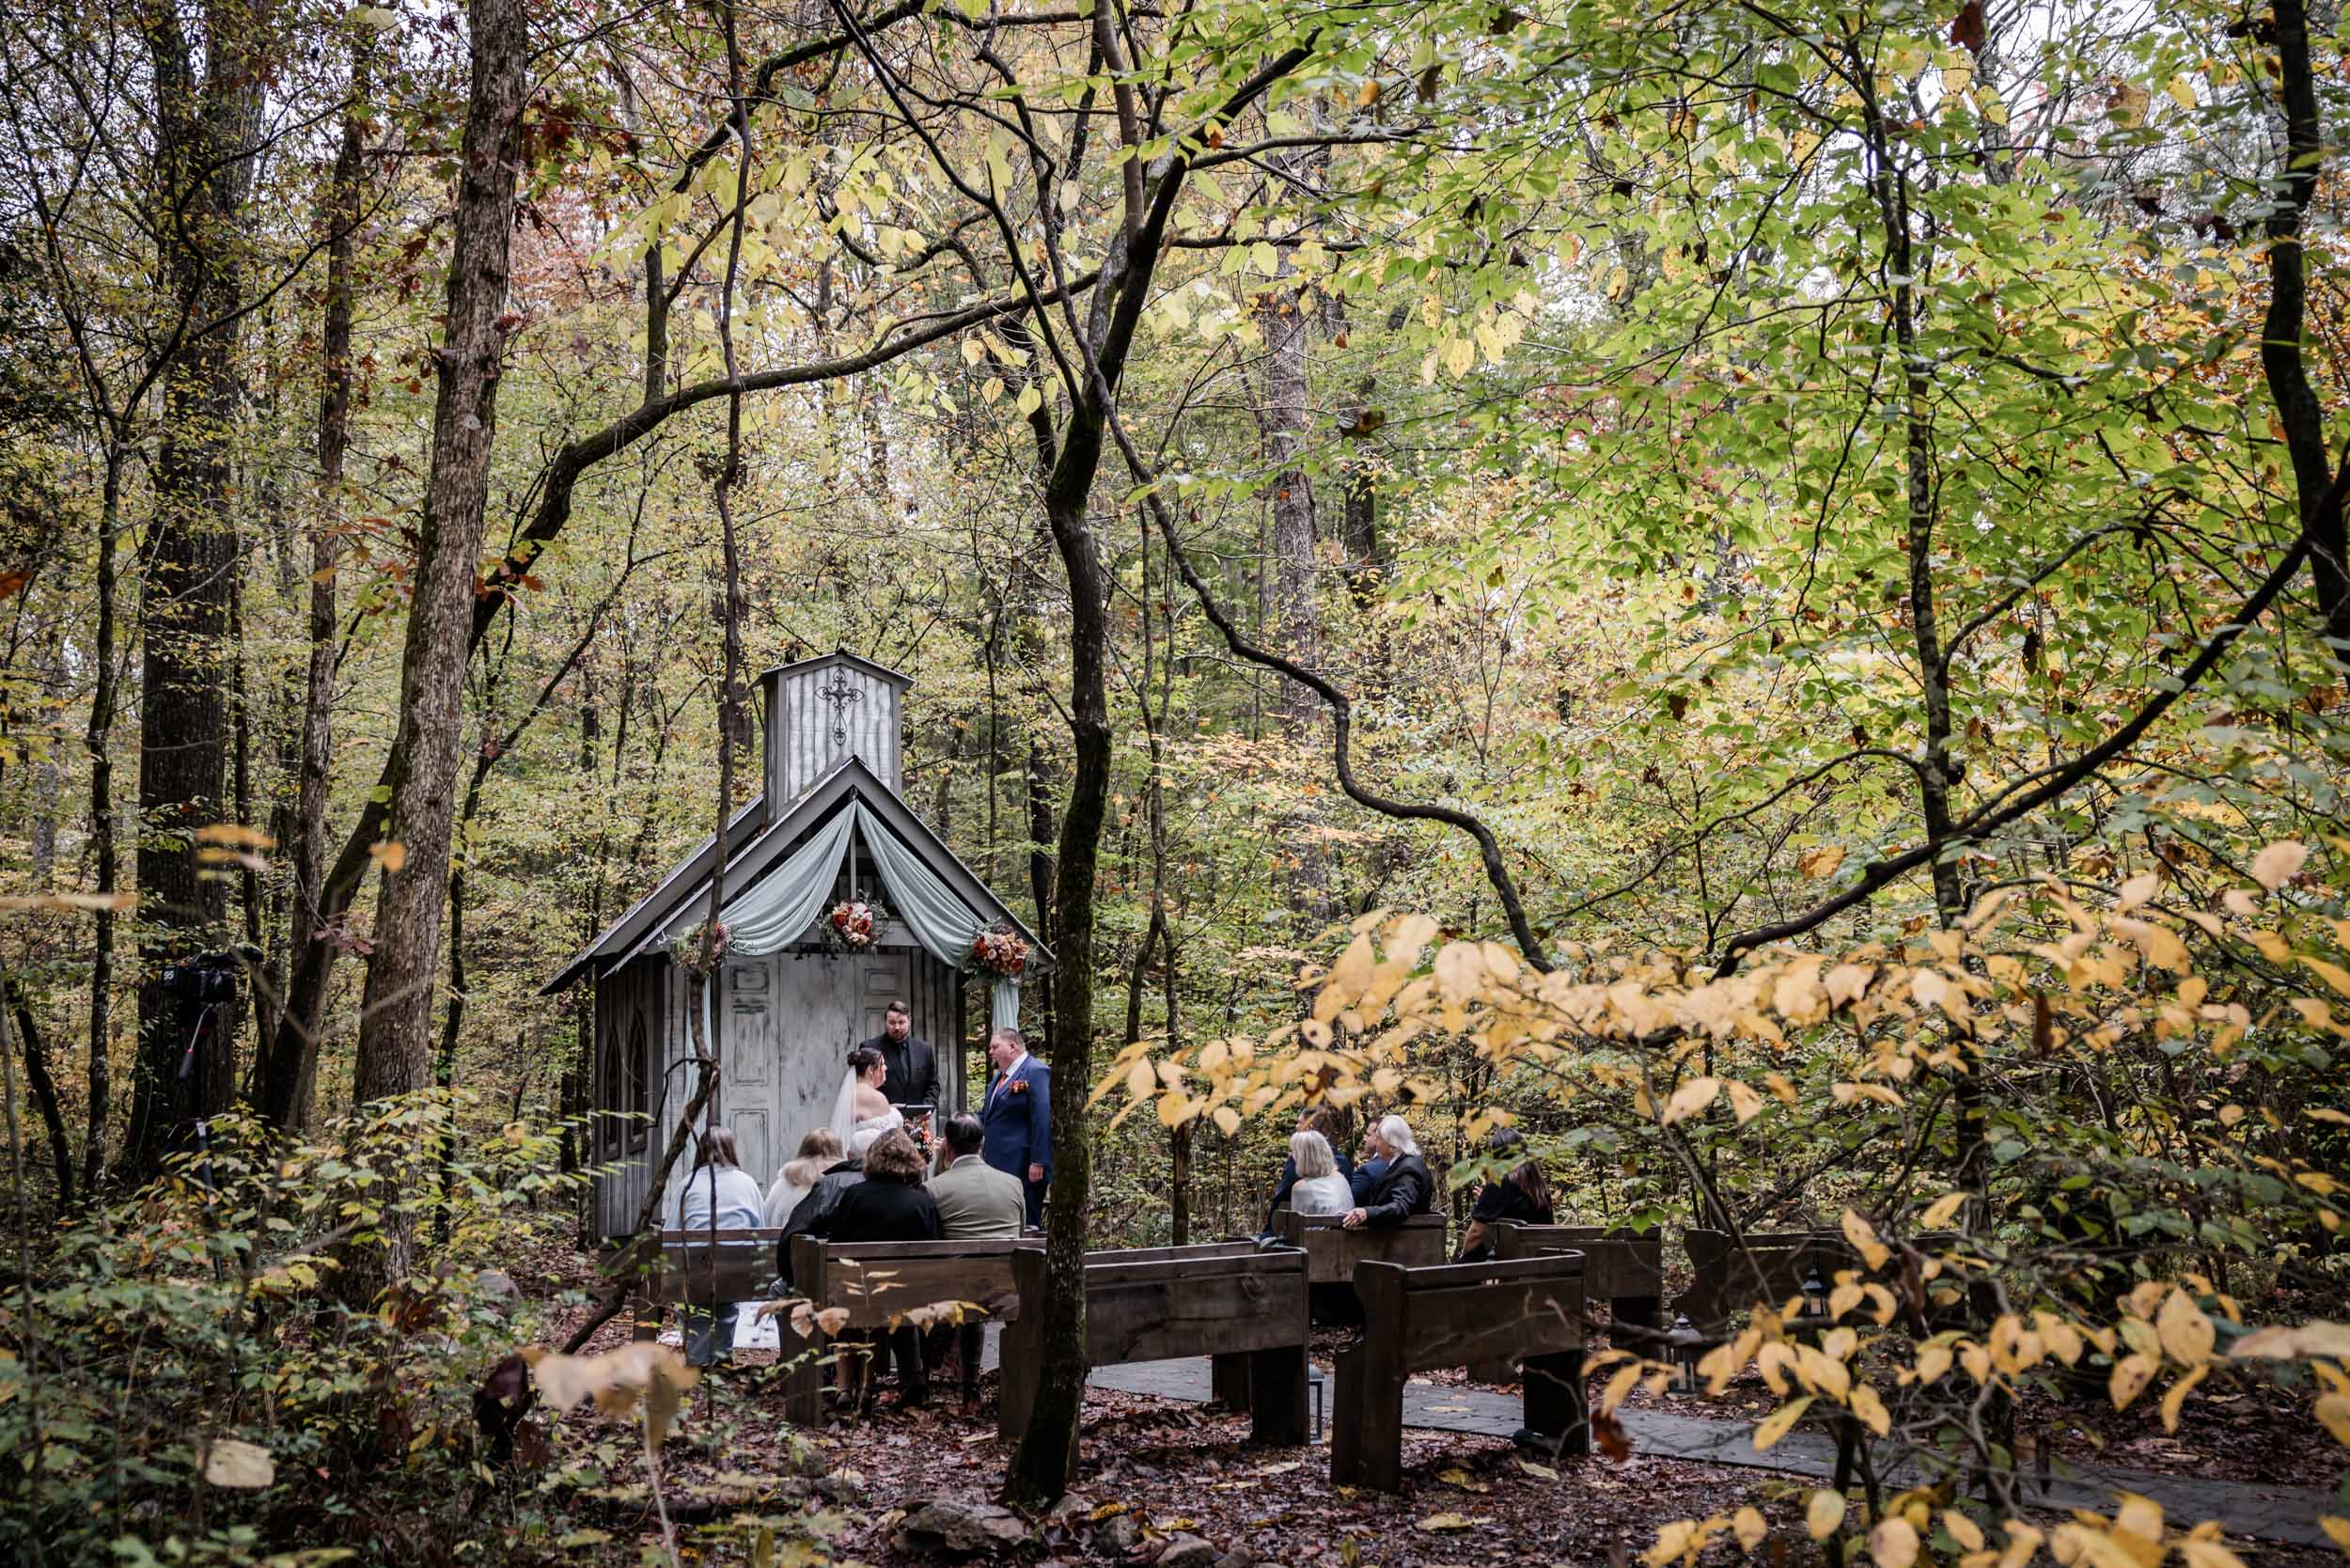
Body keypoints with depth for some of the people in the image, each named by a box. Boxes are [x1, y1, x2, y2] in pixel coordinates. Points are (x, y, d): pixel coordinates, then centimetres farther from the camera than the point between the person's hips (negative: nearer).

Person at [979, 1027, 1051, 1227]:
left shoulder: (1035, 1072, -13)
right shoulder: (1000, 1075, 17)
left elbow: (1043, 1119, -19)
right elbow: (986, 1113, 28)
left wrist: (1038, 1163, -23)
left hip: (1023, 1169, -9)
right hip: (999, 1165, 9)